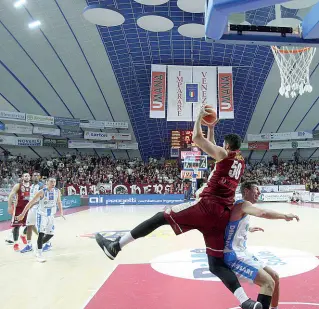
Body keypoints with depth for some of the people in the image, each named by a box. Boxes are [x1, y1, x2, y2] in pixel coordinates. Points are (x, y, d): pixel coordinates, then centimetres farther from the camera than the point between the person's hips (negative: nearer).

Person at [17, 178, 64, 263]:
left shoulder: (57, 191, -7)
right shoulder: (42, 192, -20)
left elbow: (59, 202, 13)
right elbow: (31, 203, -17)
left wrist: (61, 211, 6)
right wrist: (23, 214, -16)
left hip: (51, 215, 5)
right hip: (41, 215, -5)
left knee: (50, 234, 8)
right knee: (41, 233, -14)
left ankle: (39, 247, 32)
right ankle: (39, 254, -2)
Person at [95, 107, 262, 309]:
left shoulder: (224, 154, 3)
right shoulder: (241, 162, 25)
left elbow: (197, 137, 0)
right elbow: (211, 148, 38)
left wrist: (200, 117, 15)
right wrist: (212, 127, 41)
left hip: (208, 206, -7)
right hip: (224, 215, 7)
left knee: (161, 217, 1)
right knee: (217, 264, 9)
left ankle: (115, 246, 2)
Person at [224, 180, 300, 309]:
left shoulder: (243, 207, 16)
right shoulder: (243, 204, -16)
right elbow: (263, 213, -37)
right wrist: (285, 216, -28)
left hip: (243, 253, 11)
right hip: (234, 256, -11)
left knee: (275, 277, 14)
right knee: (269, 283, -19)